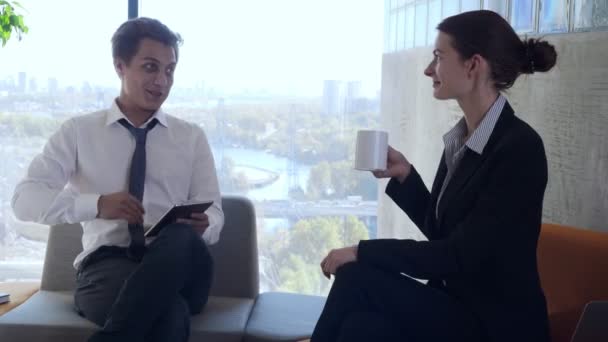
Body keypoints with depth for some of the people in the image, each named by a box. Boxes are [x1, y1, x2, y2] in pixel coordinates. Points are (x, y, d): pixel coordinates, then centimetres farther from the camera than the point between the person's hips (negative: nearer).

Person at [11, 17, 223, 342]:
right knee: (169, 311, -40)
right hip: (106, 266, -3)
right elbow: (25, 199, -1)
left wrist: (200, 226, -16)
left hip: (176, 265, 4)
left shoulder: (192, 137, 17)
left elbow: (213, 214, 10)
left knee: (183, 239, -37)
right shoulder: (79, 131, 11)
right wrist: (97, 204, -19)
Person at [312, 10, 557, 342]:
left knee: (357, 277, -22)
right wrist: (405, 174, 1)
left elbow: (460, 256, -20)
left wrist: (363, 251, -18)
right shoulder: (461, 137, 7)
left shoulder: (519, 147, -18)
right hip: (454, 305, 6)